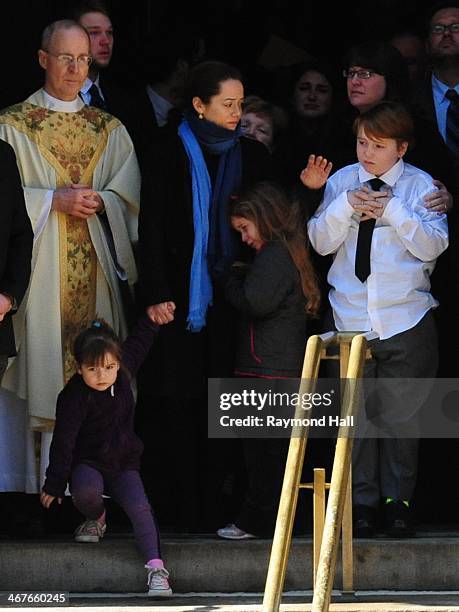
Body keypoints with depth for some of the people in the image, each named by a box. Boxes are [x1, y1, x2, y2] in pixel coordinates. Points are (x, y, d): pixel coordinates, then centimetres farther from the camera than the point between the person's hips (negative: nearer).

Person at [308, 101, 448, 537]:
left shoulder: (420, 186, 1)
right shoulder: (341, 182, 6)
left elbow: (434, 245, -8)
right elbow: (320, 241, 2)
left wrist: (393, 210, -18)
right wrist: (345, 206, -14)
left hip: (405, 321, -2)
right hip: (351, 318, 2)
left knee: (400, 415, 1)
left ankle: (397, 501, 11)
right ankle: (362, 502, 11)